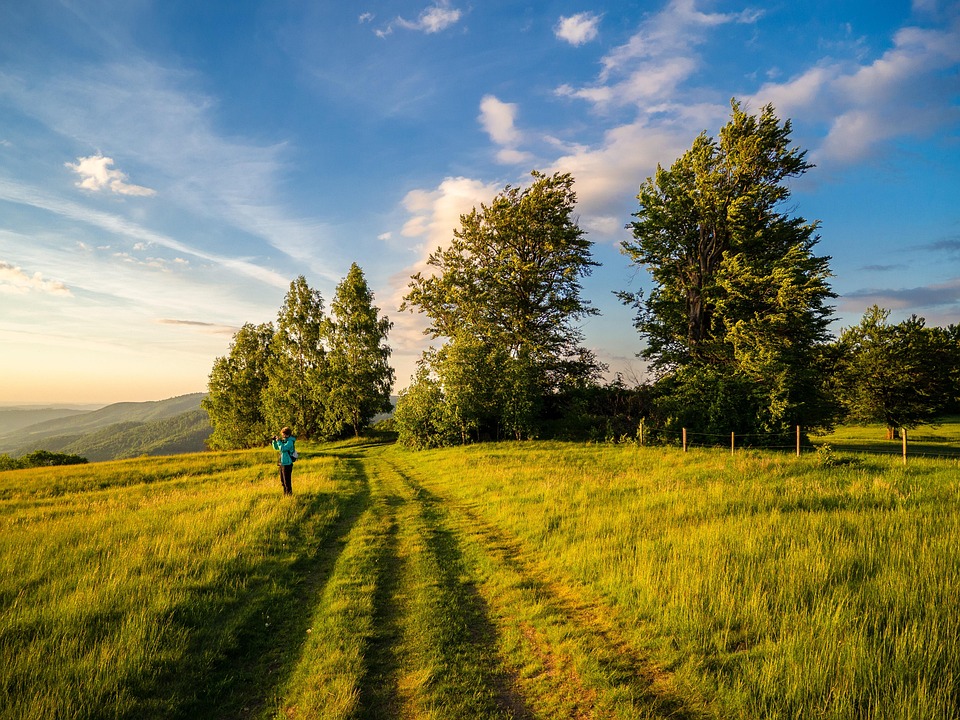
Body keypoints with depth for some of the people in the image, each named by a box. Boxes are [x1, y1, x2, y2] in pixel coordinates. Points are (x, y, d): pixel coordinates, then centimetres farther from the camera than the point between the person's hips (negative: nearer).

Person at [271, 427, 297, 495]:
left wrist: (279, 441, -19)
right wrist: (274, 440, 5)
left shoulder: (290, 441, -15)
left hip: (287, 463, -9)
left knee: (287, 481, -4)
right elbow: (276, 448, 19)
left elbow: (282, 449, -27)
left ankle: (289, 494, 4)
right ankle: (285, 494, 28)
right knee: (282, 481, 17)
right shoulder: (284, 440, 11)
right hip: (282, 463, 9)